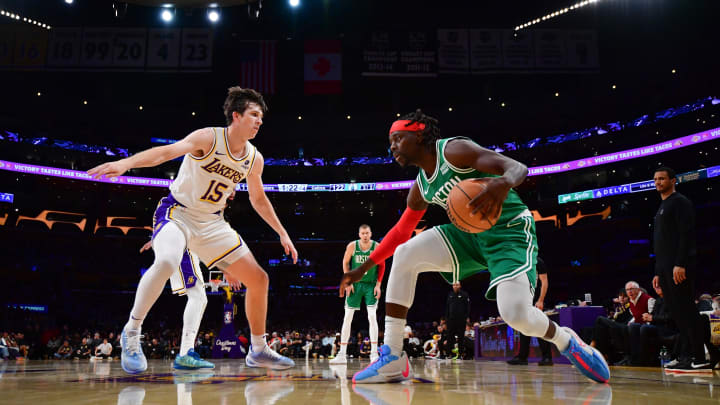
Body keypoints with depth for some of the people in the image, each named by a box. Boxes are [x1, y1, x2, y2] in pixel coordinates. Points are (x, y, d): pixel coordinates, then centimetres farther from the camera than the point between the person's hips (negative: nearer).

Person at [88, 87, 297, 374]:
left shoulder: (254, 159, 1)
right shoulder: (209, 138, -16)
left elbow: (258, 199, 16)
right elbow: (168, 151, -31)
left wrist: (282, 233, 17)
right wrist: (127, 162, -47)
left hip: (212, 222, 6)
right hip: (177, 212, -6)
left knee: (258, 279, 1)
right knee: (166, 262, -38)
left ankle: (258, 351, 18)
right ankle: (132, 332, -15)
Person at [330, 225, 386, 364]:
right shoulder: (352, 246, -9)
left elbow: (382, 266, 1)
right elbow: (345, 263, 3)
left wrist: (378, 284, -5)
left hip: (371, 284, -1)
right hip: (355, 283, 1)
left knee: (372, 316, -10)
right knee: (347, 318, -1)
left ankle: (374, 353, -5)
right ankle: (342, 355, 4)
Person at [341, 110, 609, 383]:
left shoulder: (453, 150, -16)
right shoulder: (420, 188, 8)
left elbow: (518, 167, -25)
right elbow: (401, 232, 19)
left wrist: (504, 183, -50)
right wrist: (362, 269, 16)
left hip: (510, 230, -7)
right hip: (471, 233, 7)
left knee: (516, 314, -27)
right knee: (404, 255, -12)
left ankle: (566, 341, 11)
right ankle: (392, 357, -10)